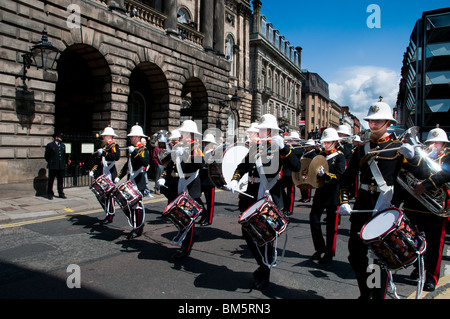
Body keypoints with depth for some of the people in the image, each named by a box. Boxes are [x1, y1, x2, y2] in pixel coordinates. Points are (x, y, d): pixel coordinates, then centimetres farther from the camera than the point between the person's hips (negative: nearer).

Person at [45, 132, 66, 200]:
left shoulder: (63, 145, 16)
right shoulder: (50, 145, -1)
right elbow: (46, 155, 3)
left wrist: (64, 162, 11)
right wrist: (50, 162, 3)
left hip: (61, 166, 5)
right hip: (53, 166, -5)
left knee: (60, 181, 9)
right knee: (51, 181, 4)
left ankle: (61, 194, 14)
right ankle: (50, 194, 12)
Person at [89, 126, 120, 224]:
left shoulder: (114, 146, -6)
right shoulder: (103, 147, 18)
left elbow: (117, 157, -27)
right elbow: (98, 161, 24)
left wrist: (103, 153, -28)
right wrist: (93, 170, 14)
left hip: (110, 175, -8)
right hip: (102, 175, 8)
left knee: (109, 195, -2)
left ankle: (110, 216, 9)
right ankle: (108, 211, 26)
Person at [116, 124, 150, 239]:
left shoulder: (143, 149, -8)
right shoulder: (132, 149, 17)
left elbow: (146, 162, -27)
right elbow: (127, 165, 25)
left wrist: (135, 152, -29)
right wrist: (119, 177, 21)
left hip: (139, 183, -8)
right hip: (130, 182, 9)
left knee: (137, 205, -3)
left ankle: (138, 230, 8)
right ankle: (136, 225, 24)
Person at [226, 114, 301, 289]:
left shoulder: (281, 149, -3)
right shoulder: (254, 148, 9)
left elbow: (296, 167, -17)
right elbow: (243, 166, 15)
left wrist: (283, 147, -24)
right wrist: (235, 180, -3)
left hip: (272, 201, -4)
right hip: (252, 198, 5)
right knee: (247, 232, 8)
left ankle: (265, 273, 25)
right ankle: (263, 263, 33)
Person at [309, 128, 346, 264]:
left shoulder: (340, 157, -5)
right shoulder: (321, 155, 11)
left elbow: (339, 176, -16)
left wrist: (324, 174, -31)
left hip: (333, 194, -5)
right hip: (320, 192, 5)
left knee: (331, 225, 4)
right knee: (314, 219, 2)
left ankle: (329, 254, 18)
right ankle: (320, 248, 21)